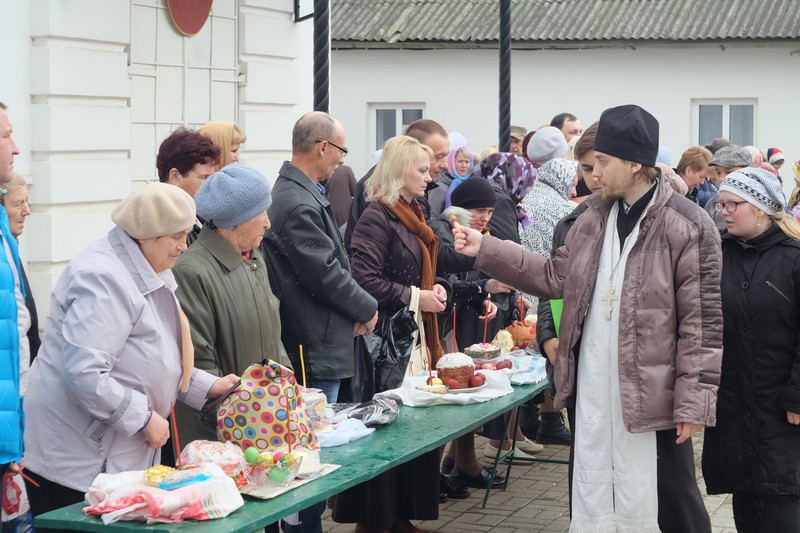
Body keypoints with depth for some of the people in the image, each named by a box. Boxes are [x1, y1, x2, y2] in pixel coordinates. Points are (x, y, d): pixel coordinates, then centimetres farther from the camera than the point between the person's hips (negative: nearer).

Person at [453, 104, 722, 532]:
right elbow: (555, 277, 14)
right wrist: (485, 250, 8)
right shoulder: (594, 216, 8)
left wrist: (694, 399, -15)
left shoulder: (687, 226, -13)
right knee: (590, 497, 16)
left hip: (651, 390, -6)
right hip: (592, 387, 6)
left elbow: (702, 320, -13)